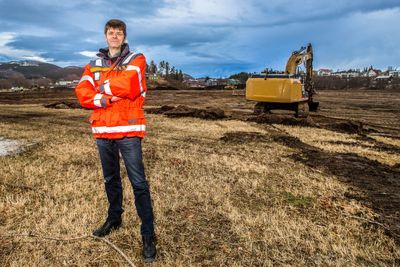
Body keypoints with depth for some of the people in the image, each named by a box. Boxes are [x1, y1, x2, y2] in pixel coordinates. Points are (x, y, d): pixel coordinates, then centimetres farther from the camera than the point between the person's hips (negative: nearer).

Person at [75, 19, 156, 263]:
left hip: (128, 130, -5)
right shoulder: (94, 65, 14)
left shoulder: (136, 60, 1)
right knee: (111, 179, 18)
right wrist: (107, 98, -16)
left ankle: (148, 234, 4)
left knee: (139, 183, -5)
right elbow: (82, 94, 1)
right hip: (102, 131, 5)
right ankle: (114, 219, 37)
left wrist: (102, 87, -1)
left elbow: (128, 85, -17)